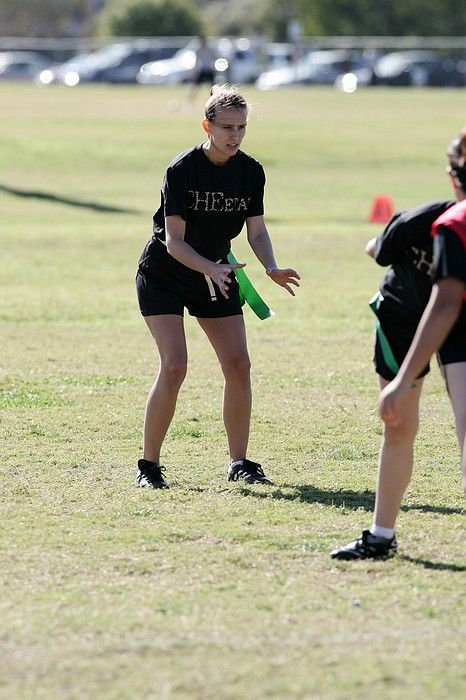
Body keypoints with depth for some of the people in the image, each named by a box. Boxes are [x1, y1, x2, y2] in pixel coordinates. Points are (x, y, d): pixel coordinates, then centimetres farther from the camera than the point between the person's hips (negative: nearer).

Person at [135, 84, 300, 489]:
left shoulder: (251, 171, -5)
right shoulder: (182, 169, -21)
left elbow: (256, 230, -1)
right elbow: (174, 241, -22)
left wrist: (272, 268, -21)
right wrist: (212, 269, -37)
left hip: (217, 275, 5)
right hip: (163, 275, -5)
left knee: (238, 365, -3)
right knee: (174, 366, -17)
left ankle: (240, 463, 8)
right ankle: (149, 466, -7)